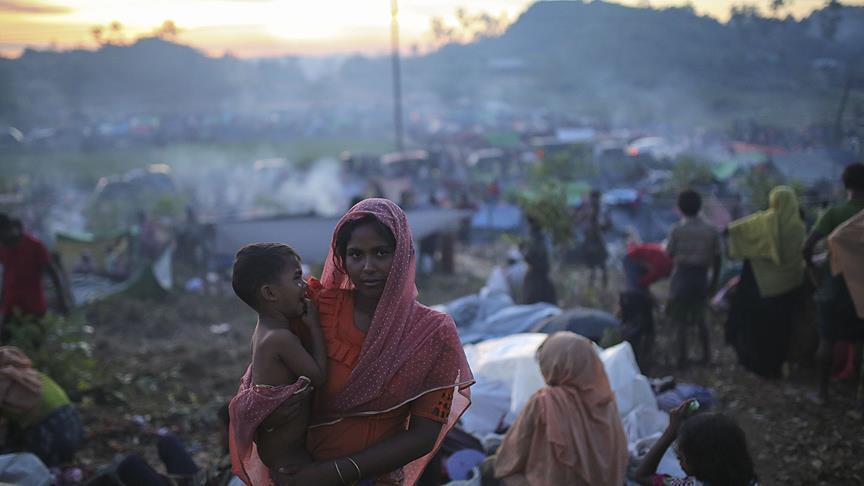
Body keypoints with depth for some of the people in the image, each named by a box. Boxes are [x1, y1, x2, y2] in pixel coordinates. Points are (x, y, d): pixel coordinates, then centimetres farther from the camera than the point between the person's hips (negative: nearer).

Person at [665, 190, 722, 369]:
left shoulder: (677, 230, -11)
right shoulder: (711, 230, -1)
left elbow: (669, 253, -3)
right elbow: (716, 258, 2)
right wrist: (714, 280, 12)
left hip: (682, 275, -3)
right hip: (701, 277, 3)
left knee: (681, 320, 5)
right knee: (699, 317, 20)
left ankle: (682, 357, 5)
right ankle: (706, 354, 23)